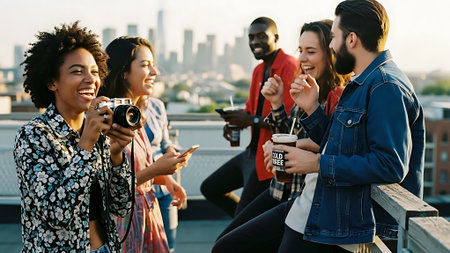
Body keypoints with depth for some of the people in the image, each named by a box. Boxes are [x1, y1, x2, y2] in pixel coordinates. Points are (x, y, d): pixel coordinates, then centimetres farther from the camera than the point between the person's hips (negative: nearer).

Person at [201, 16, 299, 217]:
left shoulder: (289, 66, -17)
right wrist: (235, 120, -1)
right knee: (209, 188, 19)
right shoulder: (259, 70, 14)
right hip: (253, 150, 10)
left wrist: (253, 121, -26)